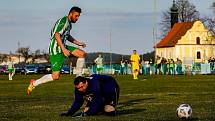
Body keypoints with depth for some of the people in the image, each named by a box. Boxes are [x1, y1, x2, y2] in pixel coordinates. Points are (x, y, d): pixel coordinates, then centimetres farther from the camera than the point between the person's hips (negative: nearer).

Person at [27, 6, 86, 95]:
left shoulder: (69, 23, 17)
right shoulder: (64, 21, -15)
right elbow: (57, 35, -25)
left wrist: (78, 43, 26)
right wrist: (63, 49, -30)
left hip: (62, 47, 10)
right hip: (56, 50, -10)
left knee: (82, 54, 0)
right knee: (55, 76, -13)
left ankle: (78, 77, 8)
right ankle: (34, 83, 3)